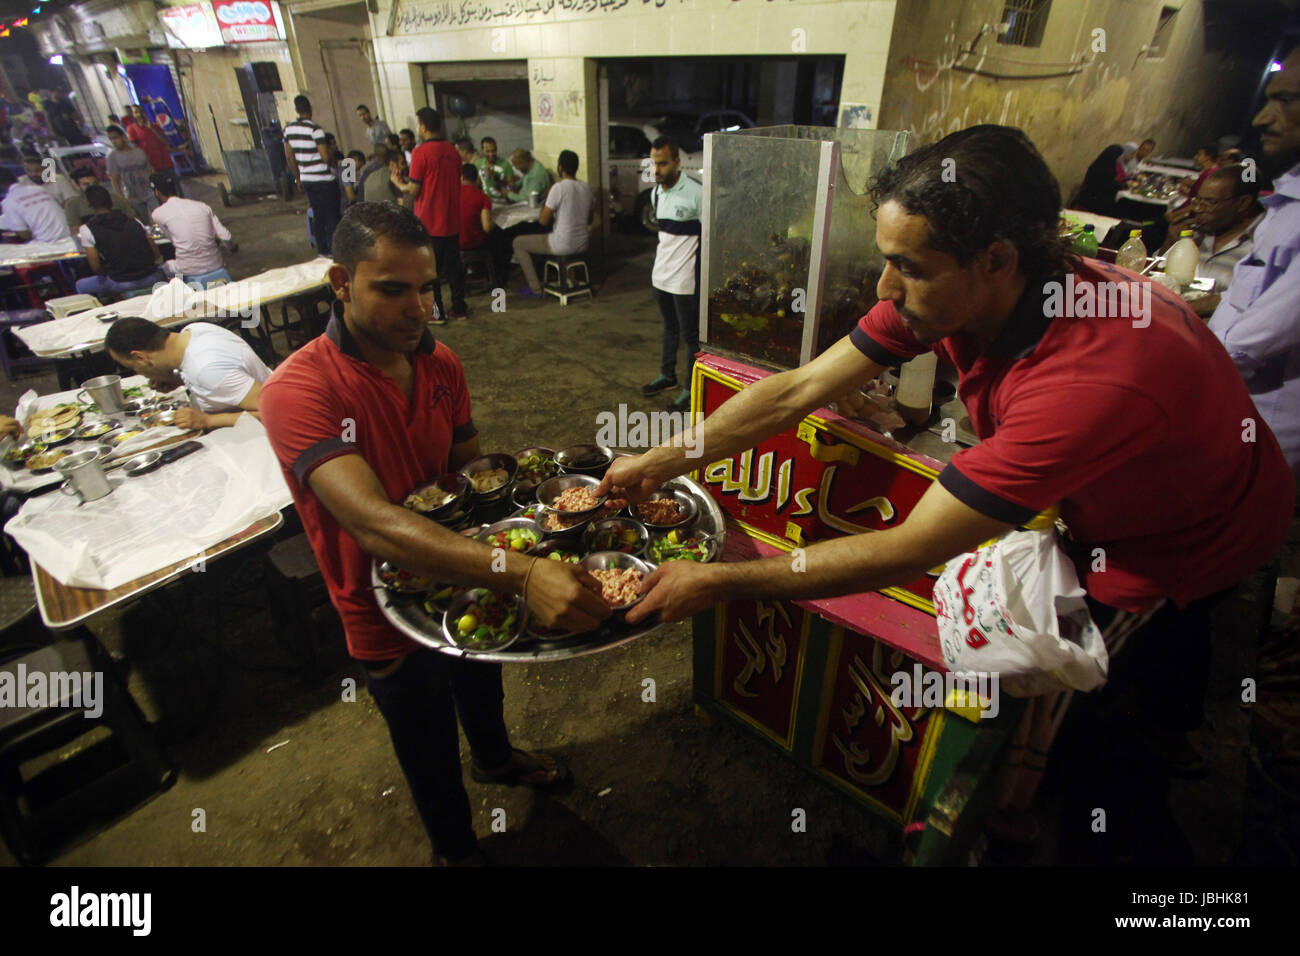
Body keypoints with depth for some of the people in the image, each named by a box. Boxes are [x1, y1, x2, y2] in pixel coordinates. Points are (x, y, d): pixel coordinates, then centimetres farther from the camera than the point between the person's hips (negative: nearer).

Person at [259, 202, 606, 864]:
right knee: (431, 753, 20)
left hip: (467, 583, 6)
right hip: (390, 617, -5)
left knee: (483, 688, 34)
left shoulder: (440, 363, -8)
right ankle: (454, 848, 53)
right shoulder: (299, 389, -30)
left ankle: (494, 758, 69)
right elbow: (375, 525, -44)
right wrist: (520, 573, -55)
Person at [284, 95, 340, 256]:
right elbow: (326, 157, -20)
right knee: (332, 216, 1)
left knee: (317, 215, 15)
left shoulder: (288, 129, 6)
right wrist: (331, 151, 4)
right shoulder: (315, 130, -16)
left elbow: (289, 157, 11)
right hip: (323, 180, -7)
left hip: (306, 180, 7)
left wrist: (298, 179, 20)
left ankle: (322, 250, 20)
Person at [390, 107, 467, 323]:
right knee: (453, 266, 14)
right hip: (452, 221, 6)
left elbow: (413, 191, -14)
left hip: (429, 223, -6)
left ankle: (436, 312, 10)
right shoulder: (452, 151, 5)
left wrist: (398, 183, 8)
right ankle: (459, 308, 19)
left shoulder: (421, 152, -14)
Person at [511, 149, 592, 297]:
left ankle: (535, 288, 11)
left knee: (518, 243, 11)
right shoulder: (587, 188, 3)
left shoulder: (559, 188, -18)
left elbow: (543, 221, -13)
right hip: (583, 244, 8)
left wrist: (546, 200, 3)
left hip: (563, 246, -7)